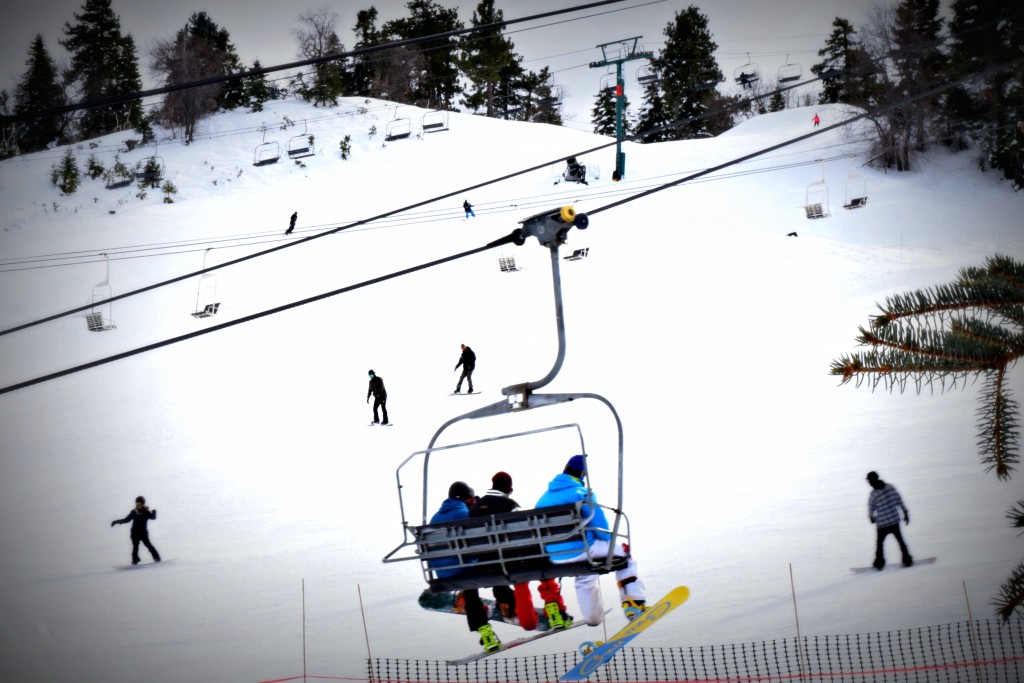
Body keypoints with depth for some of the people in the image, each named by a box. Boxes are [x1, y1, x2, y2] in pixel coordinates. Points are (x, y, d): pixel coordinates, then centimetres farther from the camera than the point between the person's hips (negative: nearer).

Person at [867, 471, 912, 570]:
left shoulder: (873, 495, -19)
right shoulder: (890, 487, -7)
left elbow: (871, 509, -4)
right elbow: (900, 501, 2)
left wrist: (872, 517, 18)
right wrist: (905, 513, 14)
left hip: (882, 524, -4)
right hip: (895, 521, 4)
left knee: (879, 542, 18)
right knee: (900, 539, 21)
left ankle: (879, 562, 23)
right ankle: (907, 560, 24)